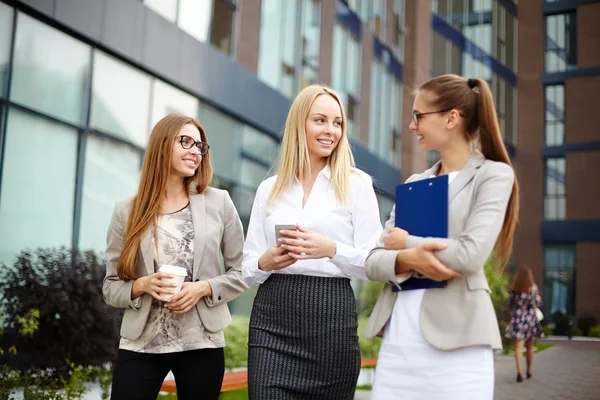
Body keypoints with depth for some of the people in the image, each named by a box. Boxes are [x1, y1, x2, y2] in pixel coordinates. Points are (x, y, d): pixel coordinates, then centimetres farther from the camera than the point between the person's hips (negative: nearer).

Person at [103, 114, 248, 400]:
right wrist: (142, 285, -15)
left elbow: (241, 272, 4)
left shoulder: (219, 202, 1)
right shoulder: (127, 211, 1)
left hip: (201, 344, 1)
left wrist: (204, 288, -12)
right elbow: (110, 287, 4)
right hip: (140, 345, 0)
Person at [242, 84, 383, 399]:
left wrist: (332, 249, -18)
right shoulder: (269, 189, 11)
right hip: (271, 317, 2)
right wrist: (265, 262, -10)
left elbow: (373, 263, -1)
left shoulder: (357, 184, 3)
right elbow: (248, 269, 12)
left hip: (332, 317, -1)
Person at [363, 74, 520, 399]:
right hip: (397, 341, 5)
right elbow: (372, 261, 9)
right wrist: (406, 260, -12)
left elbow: (470, 254, -15)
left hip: (455, 343, -5)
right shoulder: (414, 183, 16)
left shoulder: (494, 174, 0)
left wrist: (405, 242, -2)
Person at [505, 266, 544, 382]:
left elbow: (511, 305, 6)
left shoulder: (513, 288, -1)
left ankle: (519, 371, -22)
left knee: (518, 346, -5)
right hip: (530, 318, 0)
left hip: (517, 318, 0)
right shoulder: (533, 287, -5)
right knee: (530, 347, 16)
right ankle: (529, 371, 27)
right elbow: (539, 303, -3)